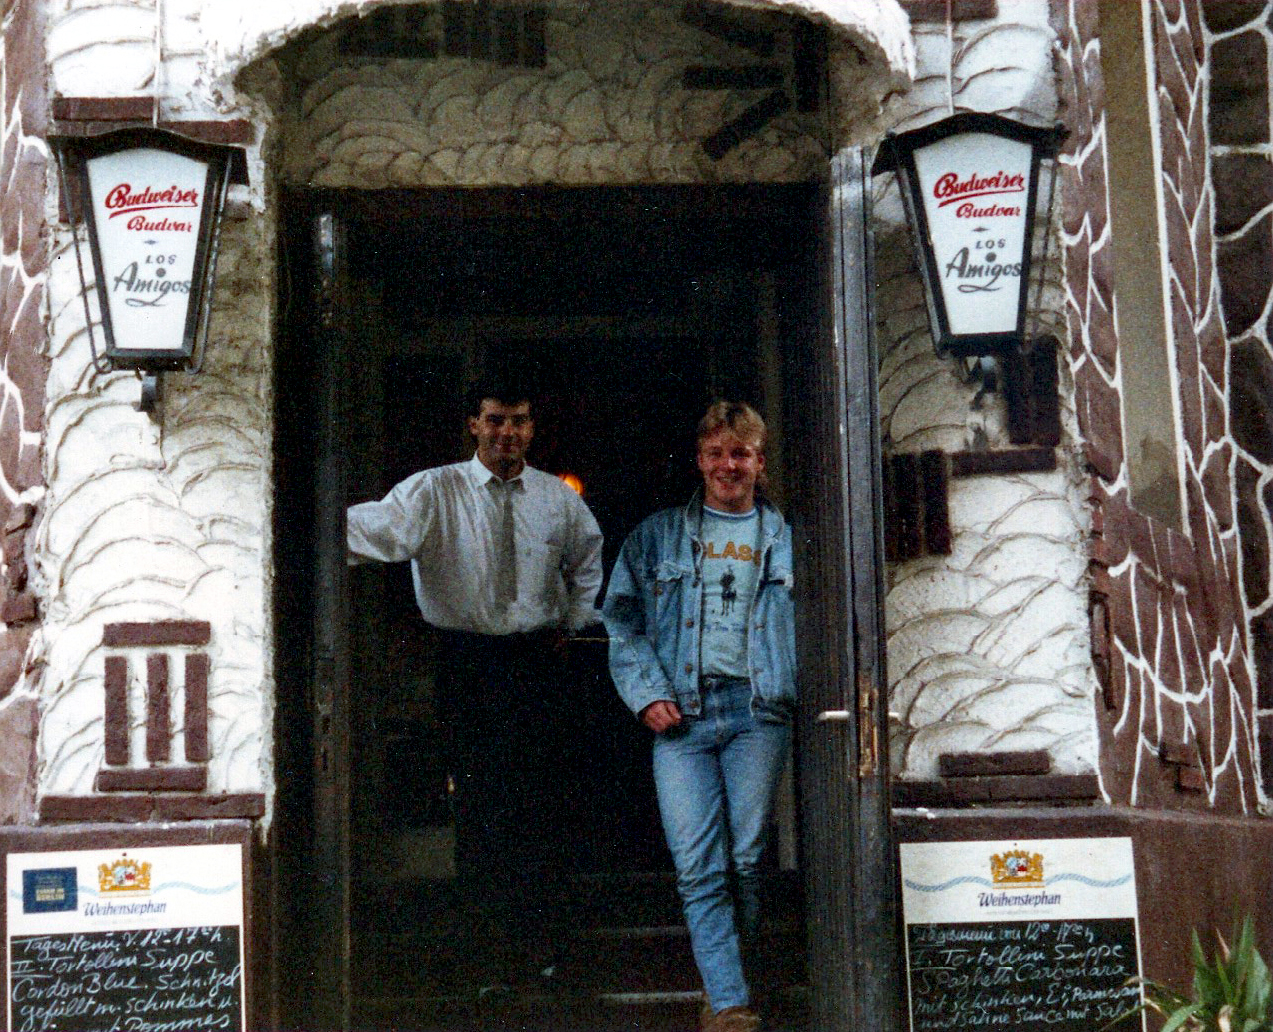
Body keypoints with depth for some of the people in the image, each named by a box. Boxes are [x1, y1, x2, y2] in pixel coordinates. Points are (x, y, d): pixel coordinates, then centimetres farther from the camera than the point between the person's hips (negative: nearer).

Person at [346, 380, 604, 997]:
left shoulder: (558, 498, 7)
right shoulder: (435, 492, -4)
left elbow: (588, 555, 26)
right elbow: (383, 526, -23)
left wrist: (571, 623, 17)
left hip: (537, 662, 2)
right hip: (466, 663, -2)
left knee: (539, 805, 3)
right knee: (478, 808, -2)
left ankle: (543, 945, 17)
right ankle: (500, 956, 9)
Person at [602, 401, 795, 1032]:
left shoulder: (787, 539, 16)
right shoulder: (656, 537, 15)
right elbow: (622, 621, 11)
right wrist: (647, 693, -2)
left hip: (758, 713, 0)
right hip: (679, 716, 0)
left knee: (746, 861, -1)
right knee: (697, 867, -9)